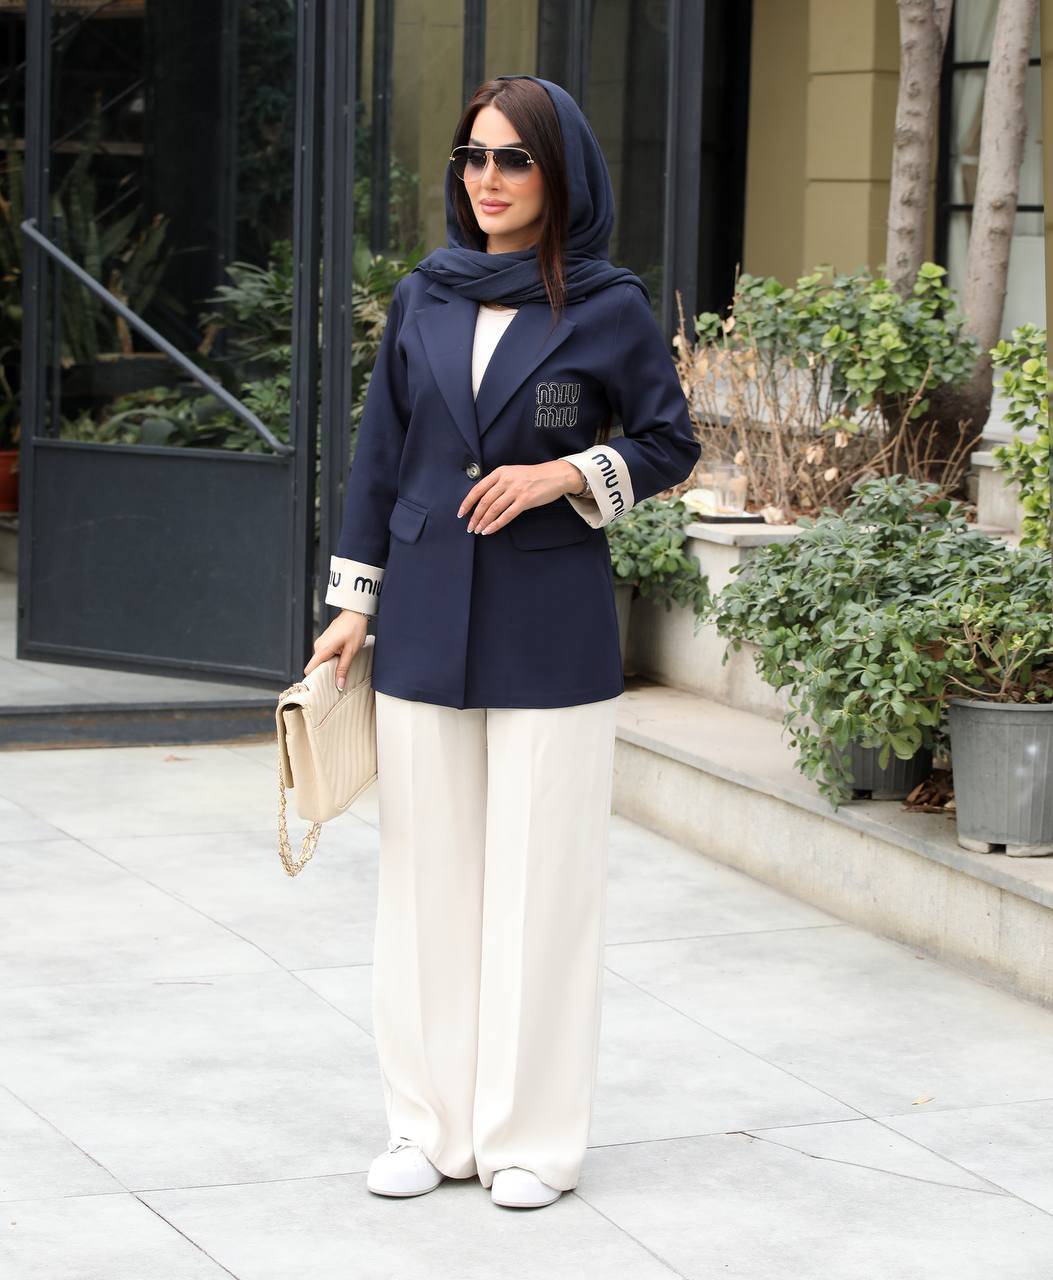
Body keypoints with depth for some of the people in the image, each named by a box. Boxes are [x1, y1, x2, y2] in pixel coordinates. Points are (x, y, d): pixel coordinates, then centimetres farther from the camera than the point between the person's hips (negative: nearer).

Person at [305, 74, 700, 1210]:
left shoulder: (608, 307, -2)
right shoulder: (422, 300, 7)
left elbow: (671, 444, 4)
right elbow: (380, 455, 11)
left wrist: (564, 474, -12)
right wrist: (353, 600, 7)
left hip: (549, 632, -3)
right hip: (427, 624, 3)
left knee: (541, 876, 0)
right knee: (428, 871, 6)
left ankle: (530, 1136, 10)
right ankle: (430, 1124, 16)